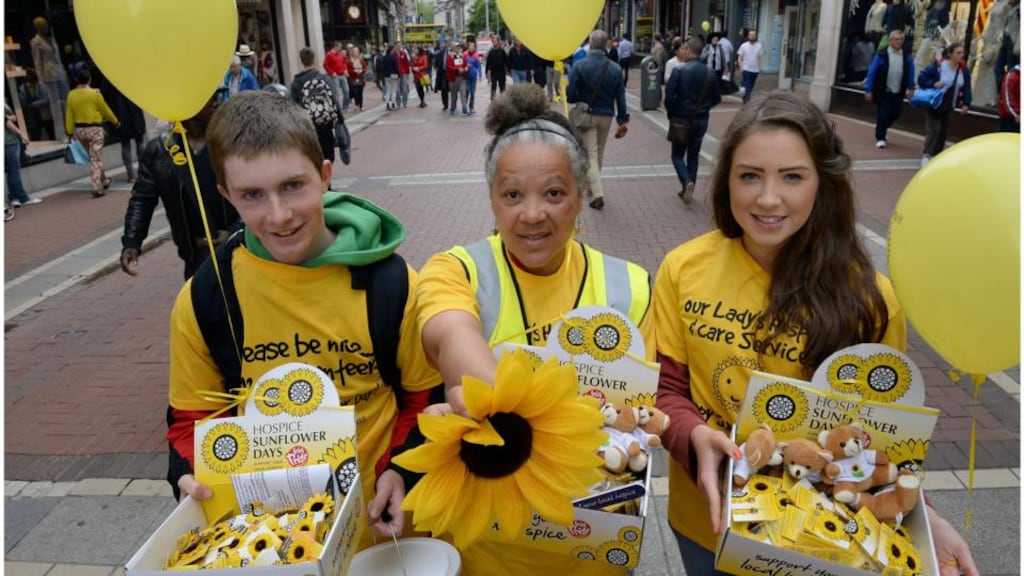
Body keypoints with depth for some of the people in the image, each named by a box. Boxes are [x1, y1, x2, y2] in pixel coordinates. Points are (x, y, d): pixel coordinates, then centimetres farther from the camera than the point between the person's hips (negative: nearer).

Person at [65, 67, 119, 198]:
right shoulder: (95, 93, -11)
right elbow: (105, 110, -1)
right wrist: (115, 121, 15)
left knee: (92, 158, 19)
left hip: (79, 130, 4)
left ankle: (104, 181, 31)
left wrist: (69, 132, 8)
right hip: (94, 129, -4)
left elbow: (69, 115, 3)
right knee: (96, 159, -2)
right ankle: (97, 188, -10)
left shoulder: (71, 95, 1)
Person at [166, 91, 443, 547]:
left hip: (375, 519, -1)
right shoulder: (203, 299, -11)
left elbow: (426, 396, -3)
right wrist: (194, 478, -16)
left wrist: (403, 471, -17)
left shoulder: (391, 283, -15)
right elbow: (191, 417, 1)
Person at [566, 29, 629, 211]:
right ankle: (591, 185, 37)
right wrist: (623, 120, 4)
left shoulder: (580, 66, -13)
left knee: (590, 154, -1)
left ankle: (598, 194, -15)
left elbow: (570, 94, -15)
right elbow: (620, 97, -2)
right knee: (599, 153, 20)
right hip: (606, 116, 3)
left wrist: (581, 100, 7)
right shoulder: (615, 69, -3)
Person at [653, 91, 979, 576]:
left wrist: (919, 514, -19)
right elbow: (664, 387, -7)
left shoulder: (868, 296, -15)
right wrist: (696, 436, -26)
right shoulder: (683, 269, -14)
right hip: (704, 517, 1)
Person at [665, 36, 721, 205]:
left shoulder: (679, 71, -14)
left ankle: (687, 182, -15)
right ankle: (688, 189, 20)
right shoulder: (710, 73, 0)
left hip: (682, 119, -4)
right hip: (701, 120, 4)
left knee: (678, 154, 8)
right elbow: (716, 98, 4)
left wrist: (671, 114, -1)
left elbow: (669, 96, -17)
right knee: (693, 156, 16)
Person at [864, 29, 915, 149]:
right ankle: (880, 138, 11)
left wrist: (910, 88, 3)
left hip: (898, 93, 4)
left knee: (895, 114, 8)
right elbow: (872, 73, -7)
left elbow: (910, 73, 10)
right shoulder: (882, 55, -7)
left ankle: (881, 130, 34)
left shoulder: (907, 57, 4)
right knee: (882, 115, -2)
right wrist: (868, 90, -9)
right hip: (882, 92, -4)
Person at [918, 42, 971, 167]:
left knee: (943, 131, 9)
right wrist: (932, 84, -26)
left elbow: (966, 88, 4)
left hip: (949, 106, 6)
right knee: (933, 128, -12)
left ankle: (936, 155, 18)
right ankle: (927, 155, -12)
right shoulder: (937, 66, -16)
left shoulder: (964, 70, 0)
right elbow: (921, 78, -12)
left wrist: (966, 104, -5)